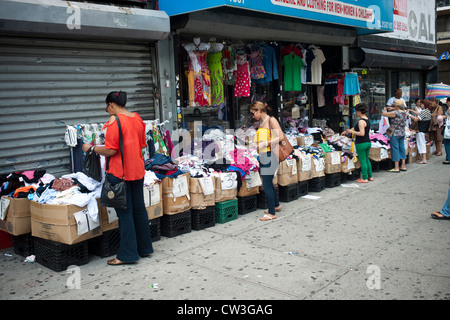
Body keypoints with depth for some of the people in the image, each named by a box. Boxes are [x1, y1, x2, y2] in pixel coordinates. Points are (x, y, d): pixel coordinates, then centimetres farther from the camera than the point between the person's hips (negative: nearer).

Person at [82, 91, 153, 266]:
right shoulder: (137, 118, 8)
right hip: (137, 170, 8)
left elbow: (110, 151, -18)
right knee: (139, 208, 15)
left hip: (120, 172, -8)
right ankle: (145, 248, 26)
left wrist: (91, 148, -4)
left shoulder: (114, 121, -15)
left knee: (124, 212, -1)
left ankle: (127, 254, 7)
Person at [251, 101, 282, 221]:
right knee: (268, 183, 17)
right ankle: (276, 205, 35)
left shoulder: (271, 120, -9)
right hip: (262, 156, 9)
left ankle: (272, 213, 2)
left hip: (270, 156, -9)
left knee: (267, 184, -6)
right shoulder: (260, 123, 16)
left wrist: (265, 144, -24)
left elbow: (280, 137, -18)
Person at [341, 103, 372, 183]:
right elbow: (356, 128, 22)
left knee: (363, 161, -1)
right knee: (367, 160, 19)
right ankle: (370, 176, 27)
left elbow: (362, 133, -26)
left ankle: (365, 178, 6)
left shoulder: (361, 121, -18)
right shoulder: (367, 119, 12)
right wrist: (346, 131, 29)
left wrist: (352, 132, -15)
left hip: (361, 143, -9)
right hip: (368, 142, 9)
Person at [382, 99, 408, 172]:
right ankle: (403, 166, 19)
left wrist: (385, 110, 10)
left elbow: (384, 114, -11)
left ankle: (396, 168, 0)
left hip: (395, 133, -8)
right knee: (402, 148, 13)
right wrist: (393, 109, 27)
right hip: (402, 133, 8)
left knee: (395, 149, -2)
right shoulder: (405, 113, 6)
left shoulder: (395, 113, -18)